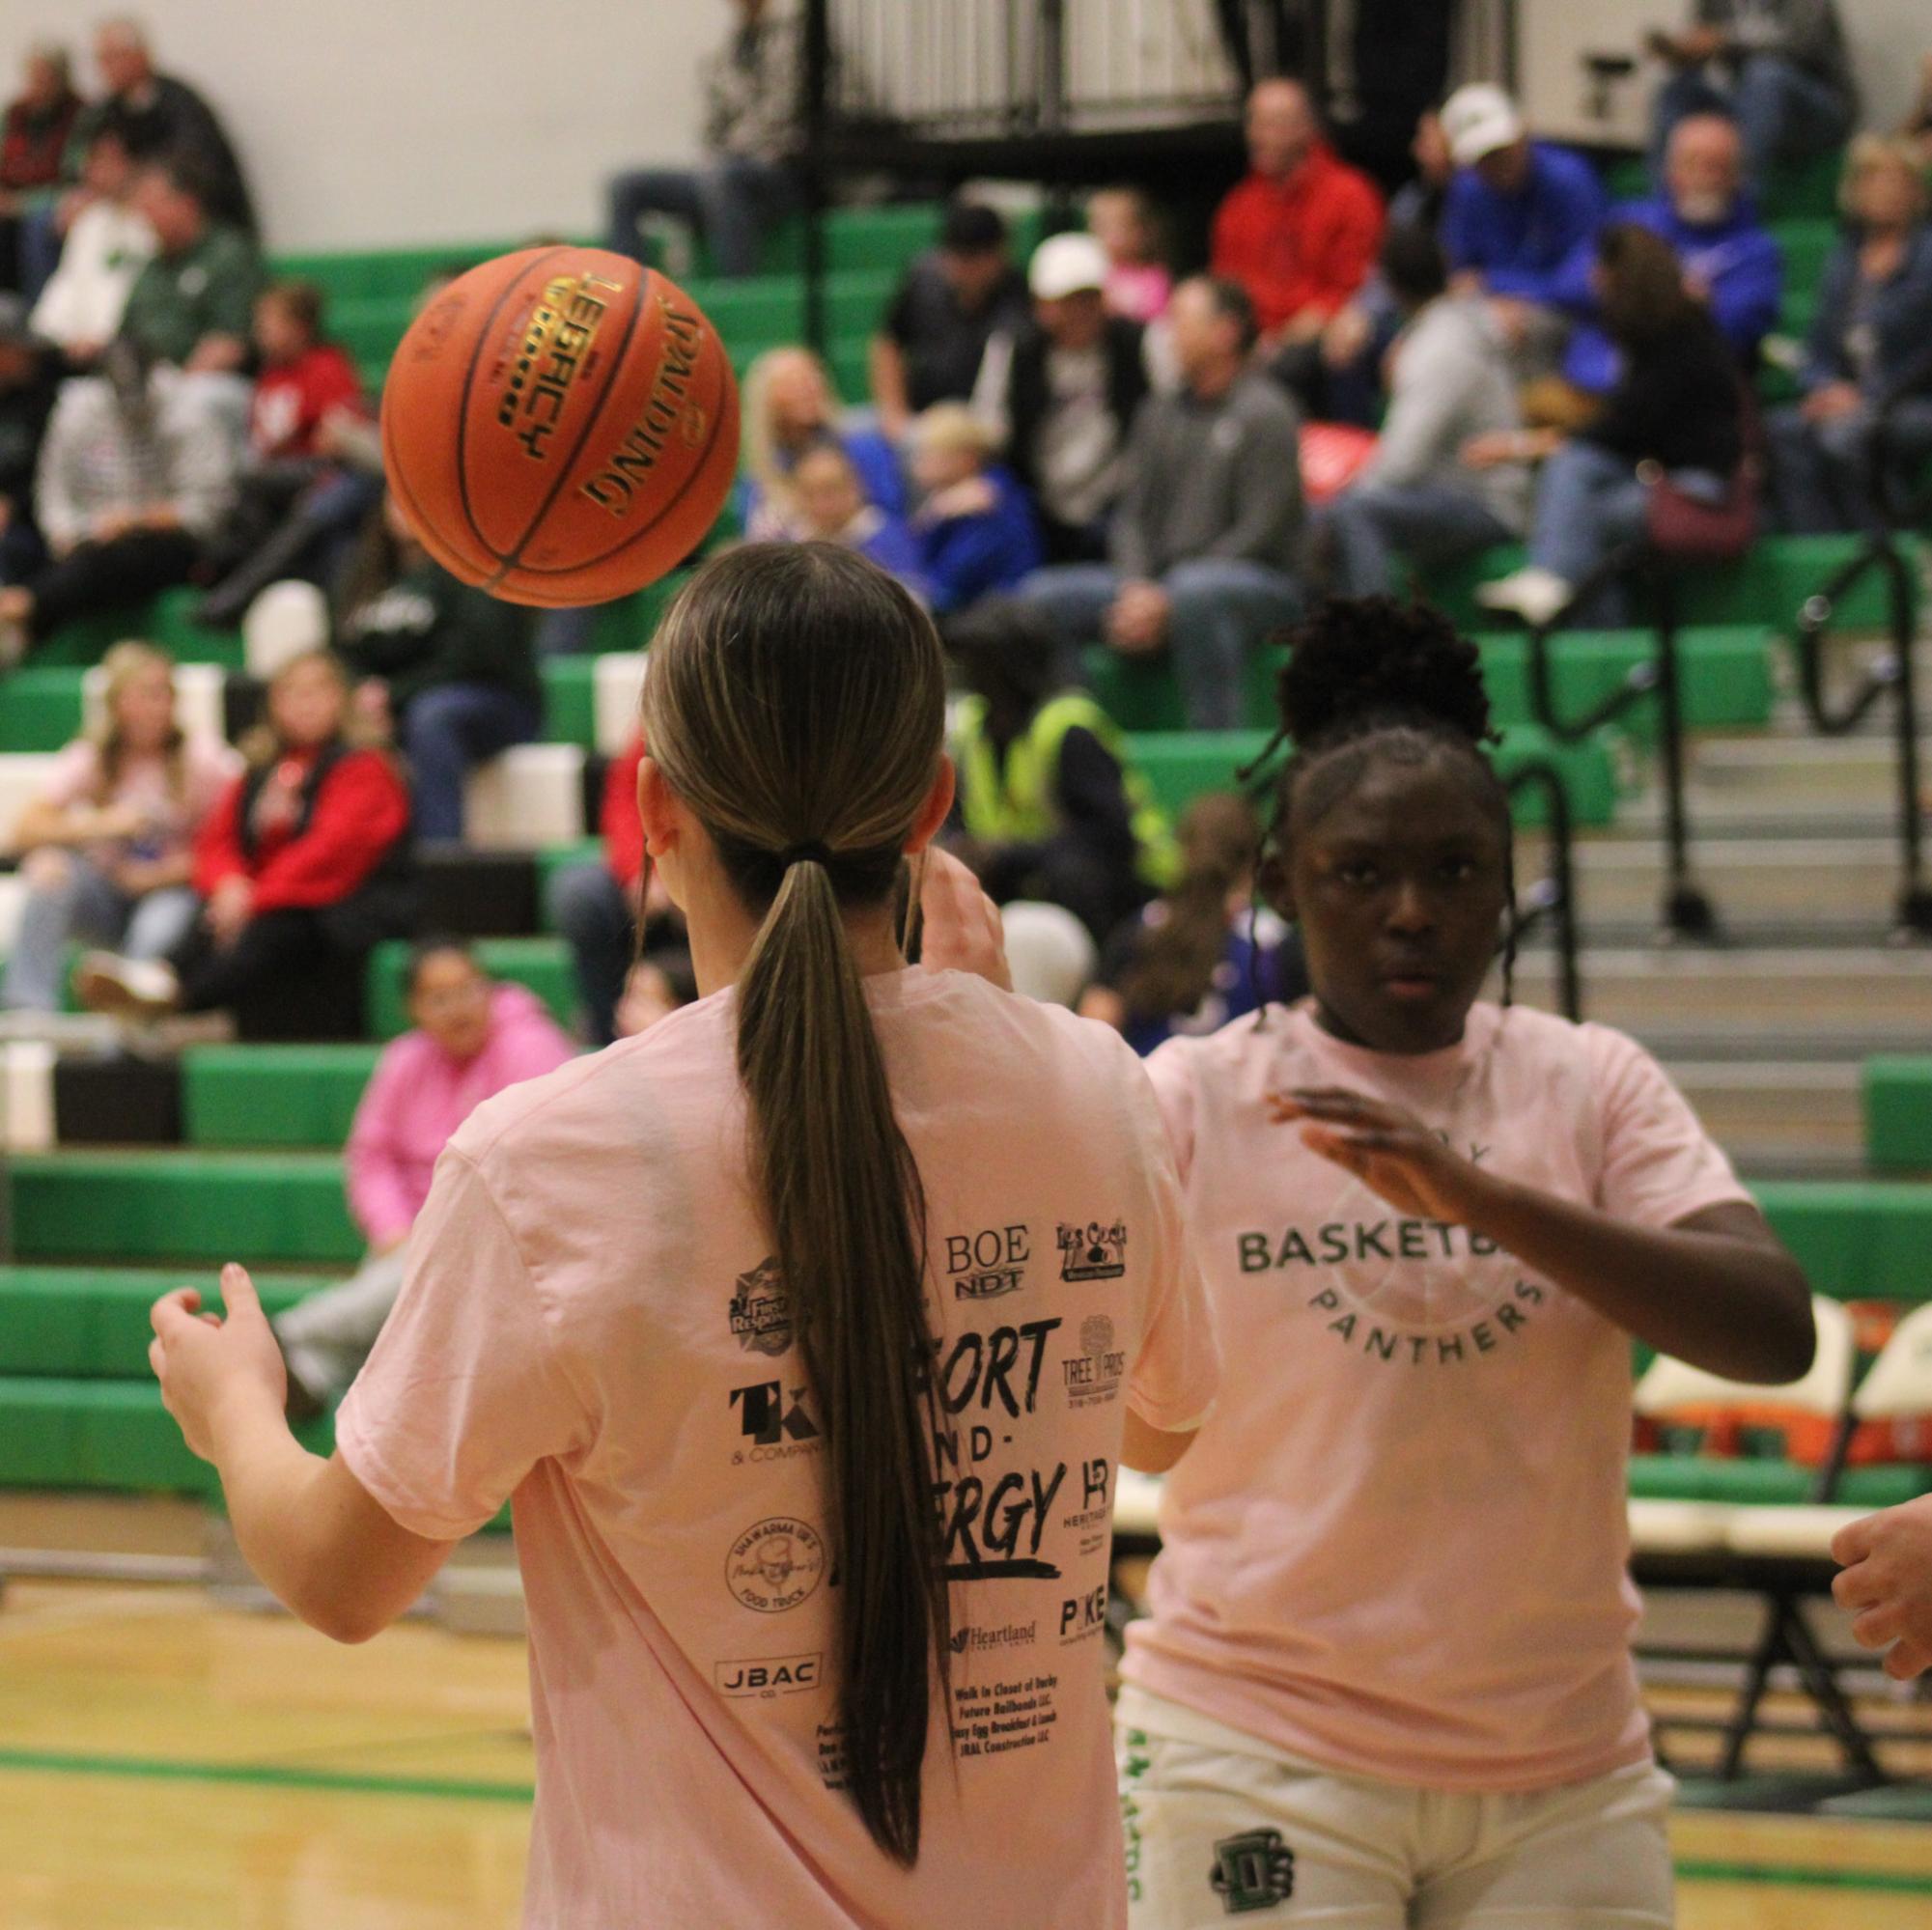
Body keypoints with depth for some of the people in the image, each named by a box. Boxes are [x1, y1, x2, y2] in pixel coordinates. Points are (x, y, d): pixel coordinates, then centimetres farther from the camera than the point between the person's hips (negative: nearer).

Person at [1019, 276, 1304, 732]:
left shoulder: (1264, 413, -7)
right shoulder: (1160, 412, 14)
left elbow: (1258, 532, -13)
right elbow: (1131, 515, 12)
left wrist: (1165, 601, -18)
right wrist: (1135, 588, -10)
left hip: (1259, 581, -7)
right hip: (1155, 581, 7)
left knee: (1195, 592, -41)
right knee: (1044, 595, -10)